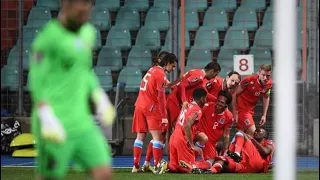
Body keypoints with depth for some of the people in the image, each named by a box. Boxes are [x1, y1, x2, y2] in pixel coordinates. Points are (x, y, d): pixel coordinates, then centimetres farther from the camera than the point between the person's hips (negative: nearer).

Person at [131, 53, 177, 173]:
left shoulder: (152, 70, 14)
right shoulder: (160, 74, -12)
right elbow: (161, 97, -15)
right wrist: (164, 117, -15)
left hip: (140, 105, 8)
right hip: (151, 108, -8)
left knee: (140, 136, 9)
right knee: (157, 136, -7)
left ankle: (136, 166, 8)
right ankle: (157, 166, -14)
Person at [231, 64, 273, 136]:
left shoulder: (269, 84, -7)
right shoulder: (249, 81, -25)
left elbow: (266, 98, 13)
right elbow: (234, 94, -16)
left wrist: (264, 115, 9)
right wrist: (234, 112, -16)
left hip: (250, 110, 7)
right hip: (241, 108, -7)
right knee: (253, 134, -18)